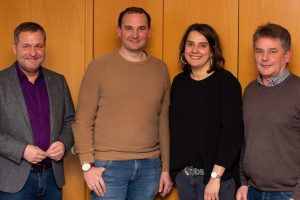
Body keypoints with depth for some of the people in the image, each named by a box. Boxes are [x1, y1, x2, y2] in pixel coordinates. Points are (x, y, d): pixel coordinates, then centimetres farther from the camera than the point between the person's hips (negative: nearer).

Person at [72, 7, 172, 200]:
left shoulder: (160, 68, 7)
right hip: (109, 165, -3)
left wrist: (166, 168, 9)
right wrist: (88, 165, -10)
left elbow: (163, 121, 10)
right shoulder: (100, 66, -4)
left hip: (150, 165, 3)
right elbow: (83, 120, -4)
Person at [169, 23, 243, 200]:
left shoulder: (226, 82, -10)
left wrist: (215, 177, -19)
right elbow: (173, 127, 11)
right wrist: (172, 169, 6)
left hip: (216, 175, -5)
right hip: (182, 173, 5)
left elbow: (233, 133, -15)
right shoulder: (179, 82, 6)